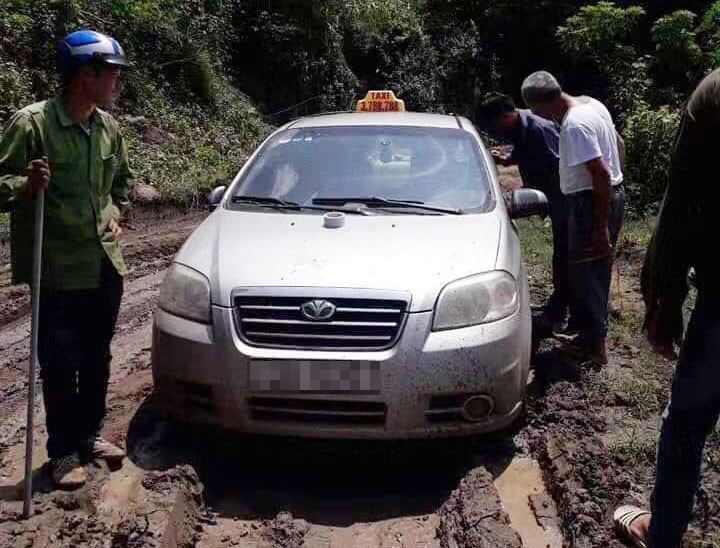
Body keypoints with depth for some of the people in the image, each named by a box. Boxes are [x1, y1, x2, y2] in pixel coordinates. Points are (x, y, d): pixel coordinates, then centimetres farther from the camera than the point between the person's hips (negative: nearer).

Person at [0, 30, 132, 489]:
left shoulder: (108, 127, 6)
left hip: (106, 265, 6)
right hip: (58, 270, -6)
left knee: (97, 360, 15)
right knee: (60, 365, 3)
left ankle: (89, 434, 32)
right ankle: (64, 450, 19)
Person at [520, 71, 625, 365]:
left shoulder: (574, 124, -24)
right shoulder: (591, 103, 6)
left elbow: (601, 173, -27)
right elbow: (619, 144, 16)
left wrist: (601, 227, -24)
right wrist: (617, 180, 23)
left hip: (592, 202, -10)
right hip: (613, 195, 10)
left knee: (585, 274, 1)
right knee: (596, 271, 18)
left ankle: (595, 345, 9)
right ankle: (592, 335, 31)